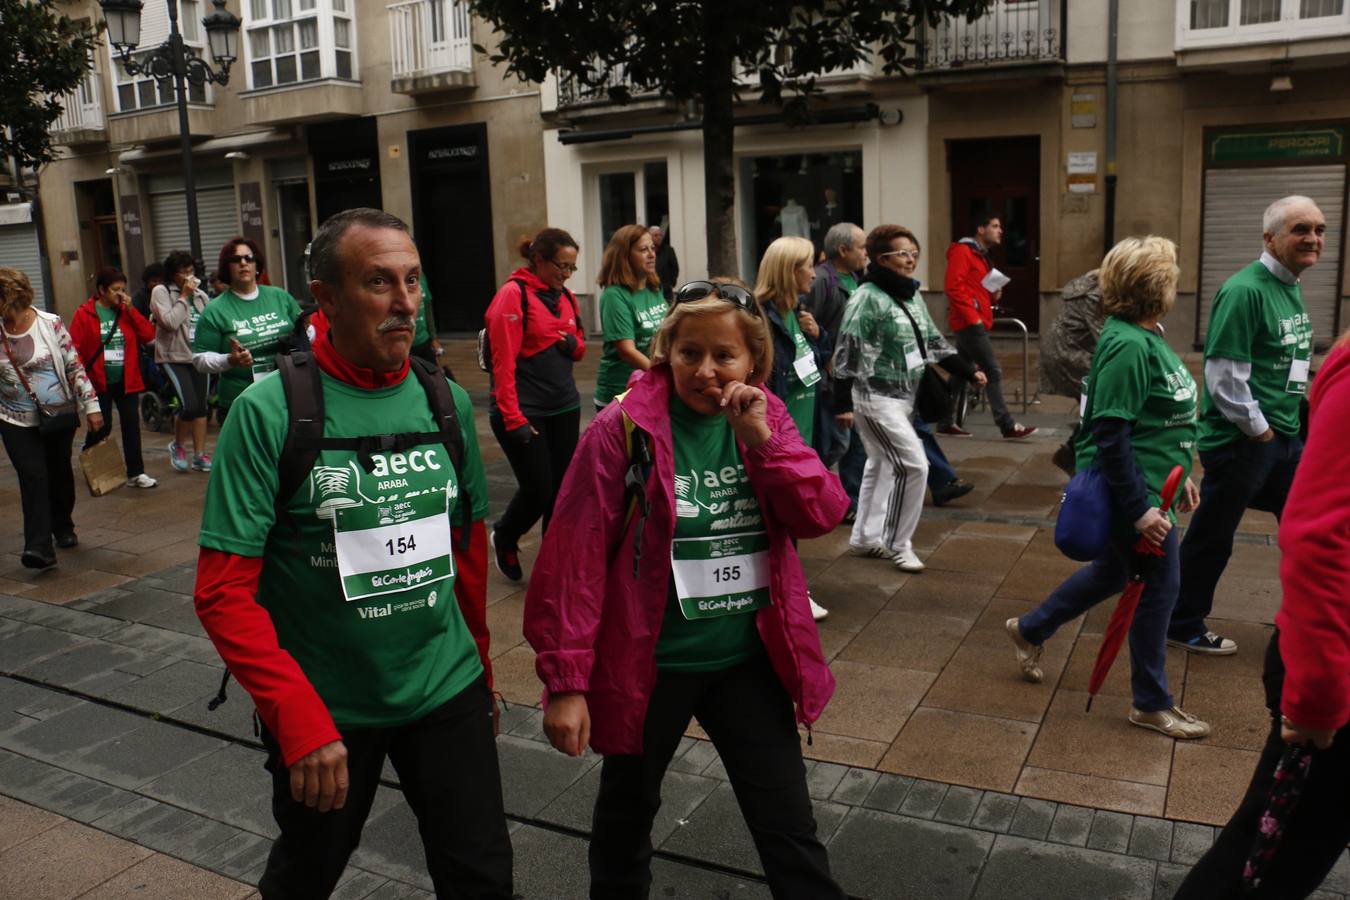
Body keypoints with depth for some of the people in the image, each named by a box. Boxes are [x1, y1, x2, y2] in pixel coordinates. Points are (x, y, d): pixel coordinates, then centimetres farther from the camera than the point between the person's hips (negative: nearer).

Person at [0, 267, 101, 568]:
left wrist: (91, 405, -7)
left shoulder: (50, 324, -9)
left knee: (60, 473, 14)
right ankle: (39, 546, -13)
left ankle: (62, 527, 37)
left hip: (60, 415, 0)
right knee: (33, 478, -11)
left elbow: (75, 366, -6)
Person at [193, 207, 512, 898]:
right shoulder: (269, 411, -15)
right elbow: (223, 591, -16)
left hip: (446, 690, 3)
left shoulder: (447, 401, -2)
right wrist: (300, 717, -24)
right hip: (322, 708, -2)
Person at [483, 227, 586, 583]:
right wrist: (513, 418, -19)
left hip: (565, 409, 7)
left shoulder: (564, 296, 11)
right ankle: (504, 539, 26)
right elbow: (504, 361, -15)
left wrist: (572, 342, -4)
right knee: (538, 490, -3)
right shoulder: (514, 294, -10)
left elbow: (580, 348, 20)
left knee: (562, 488, 6)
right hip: (526, 412, -6)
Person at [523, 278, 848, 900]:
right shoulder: (623, 427, -15)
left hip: (750, 659, 3)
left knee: (790, 830, 11)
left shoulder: (766, 418, -1)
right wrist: (566, 679, -15)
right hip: (650, 663, -2)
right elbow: (576, 557, -15)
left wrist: (762, 439, -21)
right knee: (626, 815, 21)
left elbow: (822, 515, -8)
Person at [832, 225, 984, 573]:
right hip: (876, 398, -9)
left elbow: (933, 341, 20)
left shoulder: (912, 295, 11)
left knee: (881, 465, 15)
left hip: (904, 398, 9)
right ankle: (897, 543, 5)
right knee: (914, 465, -9)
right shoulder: (867, 297, -15)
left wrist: (968, 371, 18)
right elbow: (847, 352, -19)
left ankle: (864, 538, 27)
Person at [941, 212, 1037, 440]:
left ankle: (946, 422, 15)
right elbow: (953, 286, -18)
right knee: (993, 372, -10)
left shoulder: (982, 256, 22)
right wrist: (972, 315, -20)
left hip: (975, 323, 10)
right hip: (969, 322, -10)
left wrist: (994, 295, 6)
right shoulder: (962, 251, -8)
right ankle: (1007, 426, -9)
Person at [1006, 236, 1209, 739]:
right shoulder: (1128, 346, -23)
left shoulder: (1146, 337, 8)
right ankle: (1151, 704, 20)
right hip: (1132, 491, -10)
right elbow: (1111, 435, -26)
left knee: (1114, 570, 23)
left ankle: (1030, 631, 39)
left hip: (1151, 482, 10)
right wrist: (1139, 509, -25)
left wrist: (1178, 474, 20)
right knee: (1158, 588, 2)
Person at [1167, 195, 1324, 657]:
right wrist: (1258, 429, -15)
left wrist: (1288, 421, 13)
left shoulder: (1293, 288, 10)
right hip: (1241, 441, -9)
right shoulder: (1245, 291, -19)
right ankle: (1182, 626, 22)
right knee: (1211, 538, 5)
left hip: (1285, 436, 9)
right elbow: (1225, 376, -23)